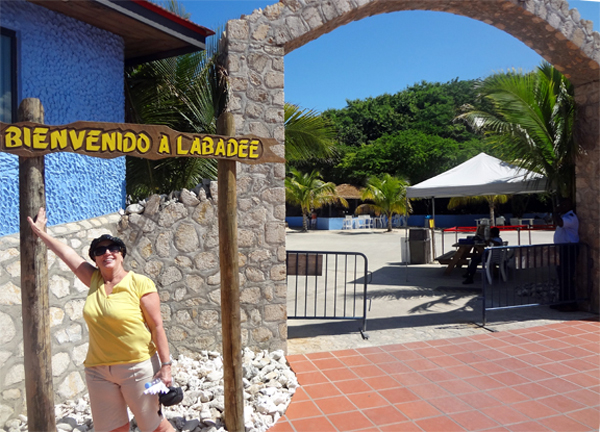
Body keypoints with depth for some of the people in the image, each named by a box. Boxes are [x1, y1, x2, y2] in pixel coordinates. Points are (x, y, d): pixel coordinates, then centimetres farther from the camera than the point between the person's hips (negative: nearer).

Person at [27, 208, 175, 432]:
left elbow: (157, 326, -12)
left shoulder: (140, 283, -12)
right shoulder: (94, 280, 4)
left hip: (138, 367, -5)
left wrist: (165, 365, -14)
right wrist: (41, 232, 26)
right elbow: (67, 253, 15)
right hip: (98, 370, 6)